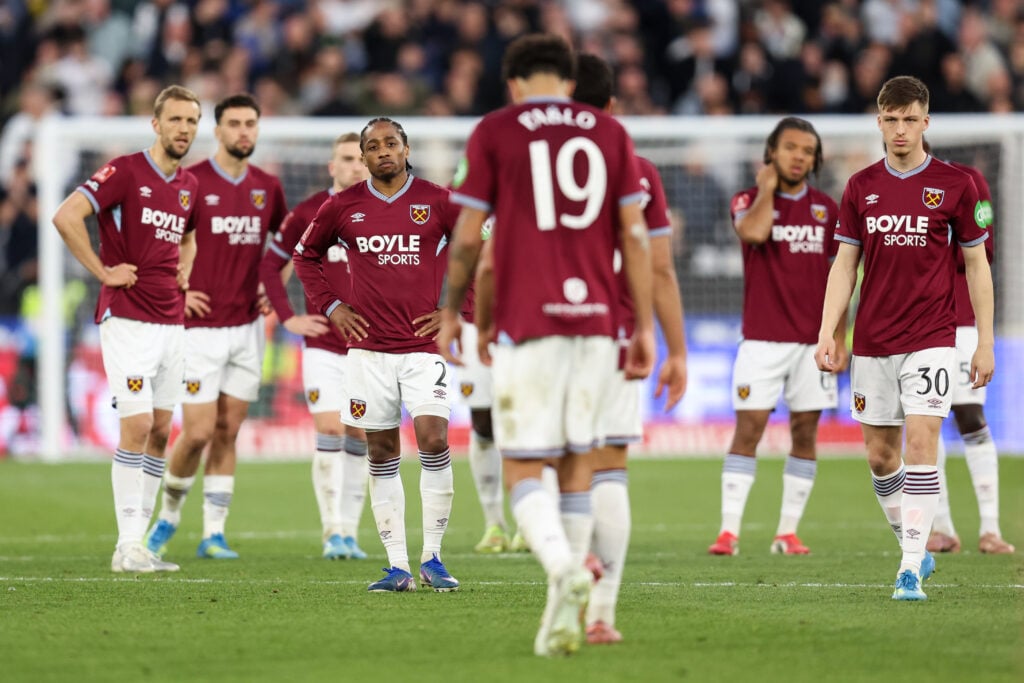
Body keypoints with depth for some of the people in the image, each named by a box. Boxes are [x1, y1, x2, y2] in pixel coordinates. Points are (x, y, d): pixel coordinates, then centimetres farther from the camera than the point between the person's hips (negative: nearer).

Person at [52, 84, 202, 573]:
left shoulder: (189, 187, 13)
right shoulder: (125, 172, -10)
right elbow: (66, 216, -19)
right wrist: (102, 271, -16)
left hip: (172, 322, 7)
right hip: (128, 319, -7)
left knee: (160, 431, 7)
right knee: (137, 426, -12)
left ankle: (140, 538, 12)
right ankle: (129, 546, -9)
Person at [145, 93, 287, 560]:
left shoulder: (267, 187, 7)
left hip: (248, 326, 5)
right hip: (201, 325, -5)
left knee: (228, 432, 6)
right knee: (198, 432, -7)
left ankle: (214, 533, 10)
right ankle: (169, 514, 16)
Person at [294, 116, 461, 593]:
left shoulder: (437, 202, 0)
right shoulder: (343, 207, 5)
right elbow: (306, 254, 19)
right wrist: (330, 307, 9)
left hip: (424, 343, -2)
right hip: (369, 347, 2)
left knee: (433, 440, -15)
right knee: (382, 454, 3)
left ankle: (432, 559, -4)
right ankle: (397, 566, 7)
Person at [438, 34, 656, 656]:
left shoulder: (494, 133, 2)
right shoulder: (610, 133, 9)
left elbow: (469, 238, 0)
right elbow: (634, 235, 6)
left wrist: (451, 313, 14)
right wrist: (645, 327, 9)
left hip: (527, 324, -3)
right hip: (596, 320, 3)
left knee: (523, 470, -2)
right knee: (577, 463, 13)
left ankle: (564, 573, -27)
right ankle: (563, 606, 11)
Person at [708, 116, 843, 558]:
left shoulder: (826, 209, 9)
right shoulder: (749, 201, 1)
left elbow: (837, 277, 11)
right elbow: (755, 231, -23)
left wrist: (839, 337, 5)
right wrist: (767, 190, -7)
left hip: (812, 341, 3)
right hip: (762, 339, -3)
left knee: (805, 433, 2)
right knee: (748, 429, -9)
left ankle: (788, 531, 8)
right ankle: (729, 530, -8)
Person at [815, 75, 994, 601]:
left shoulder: (954, 185, -1)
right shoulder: (861, 187, 6)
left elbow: (977, 264, 3)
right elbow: (844, 264, 10)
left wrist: (985, 343, 0)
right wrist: (827, 333, 0)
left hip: (930, 340, -4)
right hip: (872, 342, 4)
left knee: (920, 444, -15)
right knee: (879, 455, 8)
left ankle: (910, 571, -15)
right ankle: (915, 550, 27)